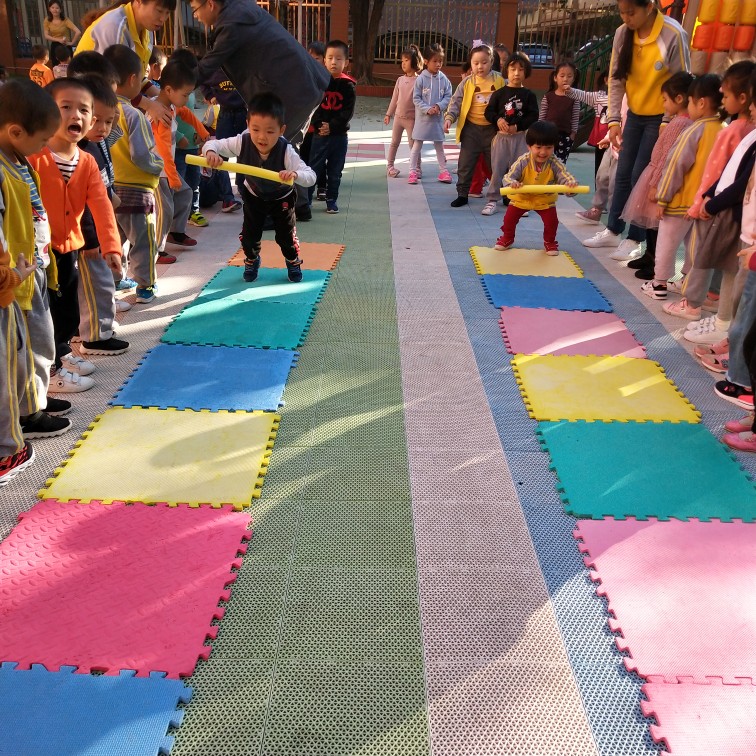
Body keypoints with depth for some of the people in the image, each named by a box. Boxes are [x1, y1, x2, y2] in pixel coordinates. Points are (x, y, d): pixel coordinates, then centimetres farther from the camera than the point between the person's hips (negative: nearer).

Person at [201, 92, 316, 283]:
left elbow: (310, 176, -41)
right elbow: (212, 144, -24)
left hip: (281, 198, -2)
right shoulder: (242, 142, -32)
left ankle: (293, 262, 38)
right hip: (253, 195, 2)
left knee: (286, 235, 6)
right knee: (249, 233, 6)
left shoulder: (286, 151, -38)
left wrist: (295, 174, -63)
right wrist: (211, 152, -49)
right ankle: (251, 260, 38)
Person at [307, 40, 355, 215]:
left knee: (335, 171, 9)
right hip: (319, 133, 0)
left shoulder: (348, 86, -2)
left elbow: (348, 112, -6)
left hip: (339, 135, 1)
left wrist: (332, 126, -15)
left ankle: (331, 200, 21)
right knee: (314, 168, 2)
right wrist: (319, 124, -15)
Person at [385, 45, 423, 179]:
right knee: (394, 142, 10)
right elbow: (394, 98, 11)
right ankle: (390, 166, 20)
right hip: (398, 116, 4)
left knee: (413, 143, 1)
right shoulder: (400, 80, 4)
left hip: (411, 118, -4)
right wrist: (388, 114, 13)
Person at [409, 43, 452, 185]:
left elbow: (448, 96, 1)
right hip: (422, 117, -3)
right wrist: (427, 109, -18)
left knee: (439, 145, 13)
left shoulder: (443, 79, -1)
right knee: (417, 145, 3)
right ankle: (412, 172, 8)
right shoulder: (421, 78, -9)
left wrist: (439, 106, -16)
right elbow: (416, 98, -8)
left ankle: (443, 171, 22)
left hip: (438, 117, 3)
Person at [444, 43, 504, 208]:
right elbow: (456, 102, -4)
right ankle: (462, 194, 15)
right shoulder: (467, 82, -2)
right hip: (471, 128, 0)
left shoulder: (499, 80, -2)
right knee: (465, 164, 3)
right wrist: (449, 117, -19)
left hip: (493, 128, 0)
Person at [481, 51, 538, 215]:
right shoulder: (499, 93, 3)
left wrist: (518, 126, -14)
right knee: (497, 168, 2)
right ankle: (492, 200, 9)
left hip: (521, 136, 0)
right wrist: (498, 119, -17)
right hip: (501, 136, 0)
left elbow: (533, 116, -2)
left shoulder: (528, 95, 3)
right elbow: (489, 111, 3)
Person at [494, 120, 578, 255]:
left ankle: (550, 243, 22)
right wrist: (512, 183, -57)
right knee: (509, 218, 1)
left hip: (546, 200, 0)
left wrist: (571, 182, -58)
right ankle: (507, 239, 31)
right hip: (522, 198, 0)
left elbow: (564, 176, -33)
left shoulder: (555, 163, -24)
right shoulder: (522, 162, -27)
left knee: (552, 221, -7)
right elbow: (508, 177, -31)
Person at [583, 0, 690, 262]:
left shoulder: (673, 35, -21)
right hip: (635, 114, 5)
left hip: (661, 117, -5)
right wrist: (614, 119, -8)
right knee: (623, 174, 11)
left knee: (641, 177, -4)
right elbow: (616, 78, -2)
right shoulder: (622, 33, -7)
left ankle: (635, 239, 10)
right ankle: (613, 230, 25)